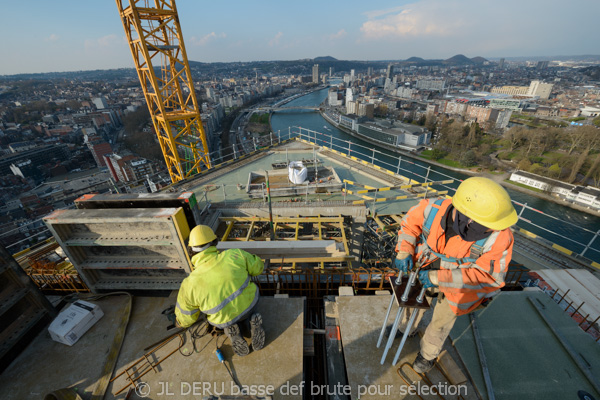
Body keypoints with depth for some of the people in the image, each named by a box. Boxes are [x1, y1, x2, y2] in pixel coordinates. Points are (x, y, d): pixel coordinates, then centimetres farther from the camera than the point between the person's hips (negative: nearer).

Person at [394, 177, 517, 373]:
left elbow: (486, 275, -29)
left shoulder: (499, 237, -36)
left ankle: (428, 354, 52)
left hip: (462, 282, -2)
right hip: (429, 270, 2)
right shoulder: (434, 209, -33)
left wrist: (438, 278, -32)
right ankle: (406, 329, 60)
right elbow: (411, 222, -13)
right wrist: (404, 252, -24)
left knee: (441, 321, 19)